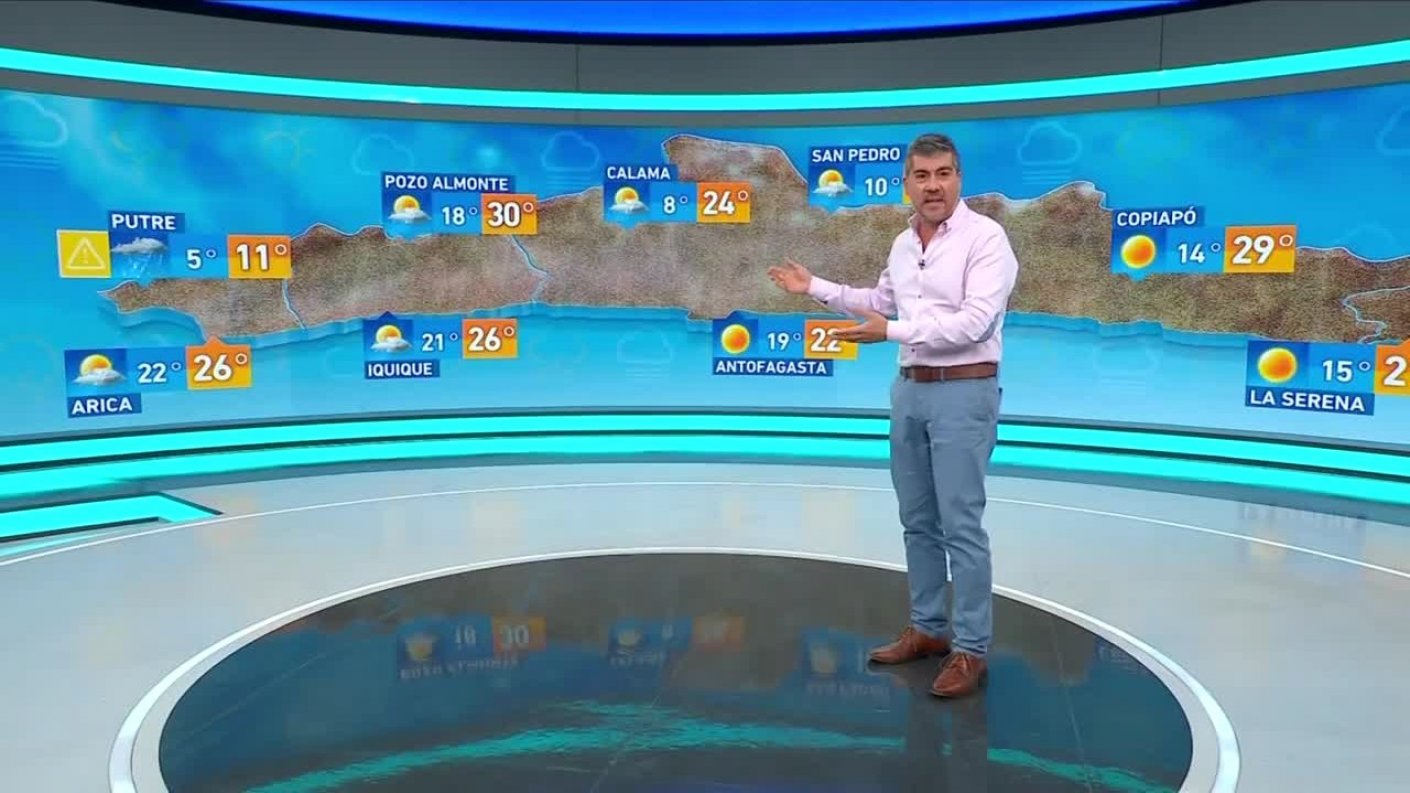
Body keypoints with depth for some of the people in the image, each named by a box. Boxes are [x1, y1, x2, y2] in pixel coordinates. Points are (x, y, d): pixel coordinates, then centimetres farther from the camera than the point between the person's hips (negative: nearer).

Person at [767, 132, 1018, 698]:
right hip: (910, 390, 8)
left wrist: (892, 331, -24)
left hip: (963, 393, -8)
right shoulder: (904, 244, 12)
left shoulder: (985, 237, -12)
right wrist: (816, 288, 22)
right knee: (918, 521, 13)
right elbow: (881, 303, 28)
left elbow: (975, 322, -22)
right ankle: (928, 629, 26)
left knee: (961, 526, -5)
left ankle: (971, 649, 5)